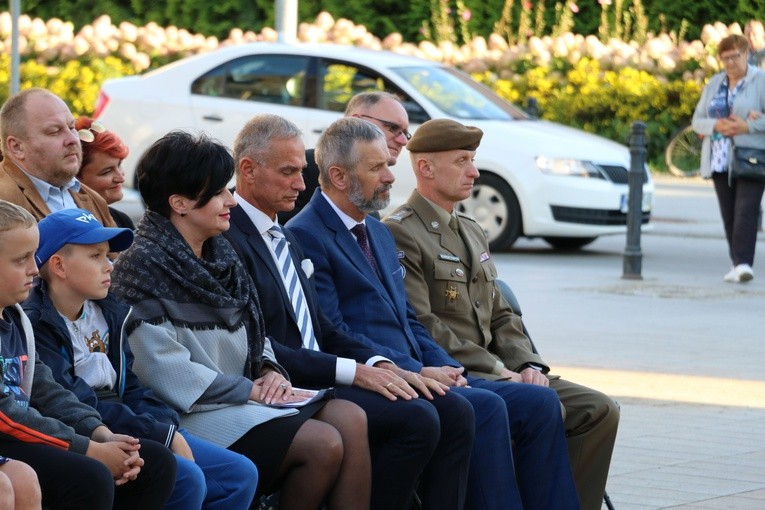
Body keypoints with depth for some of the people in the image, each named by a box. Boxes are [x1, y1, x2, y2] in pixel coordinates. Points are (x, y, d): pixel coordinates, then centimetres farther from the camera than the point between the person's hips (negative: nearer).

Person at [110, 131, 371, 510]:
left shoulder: (219, 255, 15)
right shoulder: (144, 266, -11)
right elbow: (163, 367, -19)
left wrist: (270, 371, -1)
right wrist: (248, 389, -14)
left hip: (246, 395, 9)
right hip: (193, 413, -9)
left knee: (350, 419, -13)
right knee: (323, 444, -23)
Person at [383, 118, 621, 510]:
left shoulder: (472, 232, 22)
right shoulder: (400, 234, -8)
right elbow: (421, 327, -16)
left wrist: (527, 365, 2)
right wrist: (498, 370, -16)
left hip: (495, 371, 9)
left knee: (599, 410, -5)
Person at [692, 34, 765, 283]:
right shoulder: (714, 84, 14)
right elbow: (697, 121, 11)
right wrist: (716, 126, -9)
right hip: (720, 159, 5)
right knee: (728, 213, 5)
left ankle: (743, 263, -22)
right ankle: (737, 263, 11)